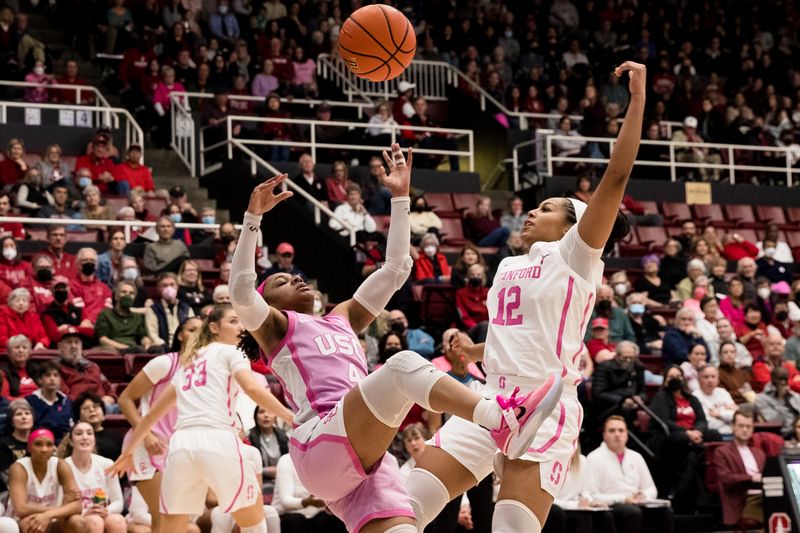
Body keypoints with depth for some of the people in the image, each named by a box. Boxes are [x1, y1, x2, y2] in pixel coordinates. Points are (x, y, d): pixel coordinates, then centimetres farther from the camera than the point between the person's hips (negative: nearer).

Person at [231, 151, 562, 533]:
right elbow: (241, 293, -4)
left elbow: (395, 270, 31)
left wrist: (400, 197, 27)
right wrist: (253, 216, -9)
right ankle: (503, 422, -48)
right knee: (403, 365, -28)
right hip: (321, 447, -7)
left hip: (366, 459, 7)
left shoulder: (342, 319, 34)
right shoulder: (275, 327, 17)